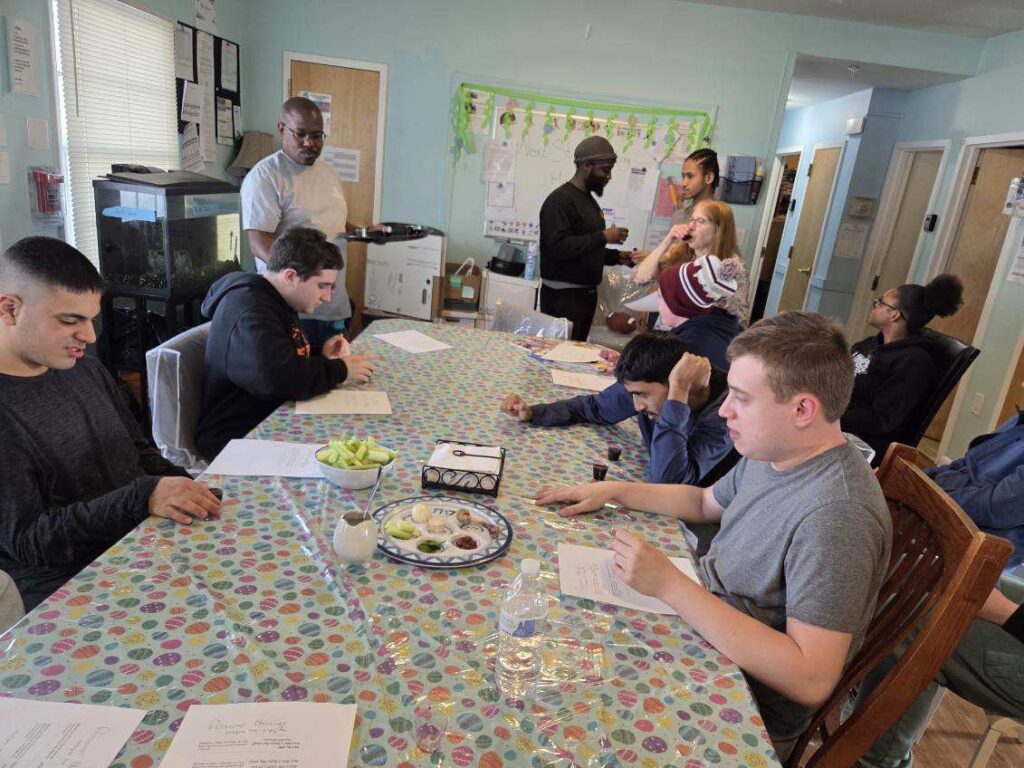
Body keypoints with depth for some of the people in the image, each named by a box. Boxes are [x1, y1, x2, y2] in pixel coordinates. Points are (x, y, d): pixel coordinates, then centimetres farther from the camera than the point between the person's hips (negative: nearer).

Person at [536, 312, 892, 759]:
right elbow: (705, 503, 15)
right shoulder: (773, 453, -3)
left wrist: (671, 585, -33)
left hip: (748, 718, -7)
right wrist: (613, 491, 3)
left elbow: (812, 680, -32)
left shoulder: (834, 514, -31)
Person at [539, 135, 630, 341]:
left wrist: (618, 256, 11)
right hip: (562, 295, -9)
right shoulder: (560, 200, -11)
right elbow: (558, 247, -24)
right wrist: (603, 237, -21)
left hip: (587, 292, 9)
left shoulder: (589, 200, 18)